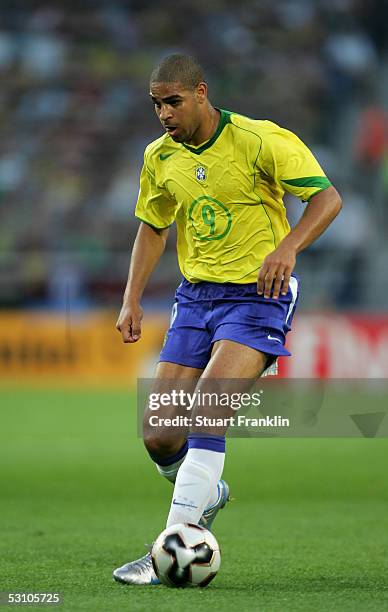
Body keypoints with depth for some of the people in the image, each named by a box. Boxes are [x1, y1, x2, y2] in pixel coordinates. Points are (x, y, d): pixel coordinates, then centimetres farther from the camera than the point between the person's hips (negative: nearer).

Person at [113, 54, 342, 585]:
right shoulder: (160, 157, 4)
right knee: (158, 437, -3)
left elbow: (328, 197, -15)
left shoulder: (261, 140, -14)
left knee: (207, 407, -25)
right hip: (195, 296, 6)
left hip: (258, 292, -6)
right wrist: (132, 299, 6)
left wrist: (287, 247, -32)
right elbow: (153, 227, 18)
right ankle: (207, 492, 30)